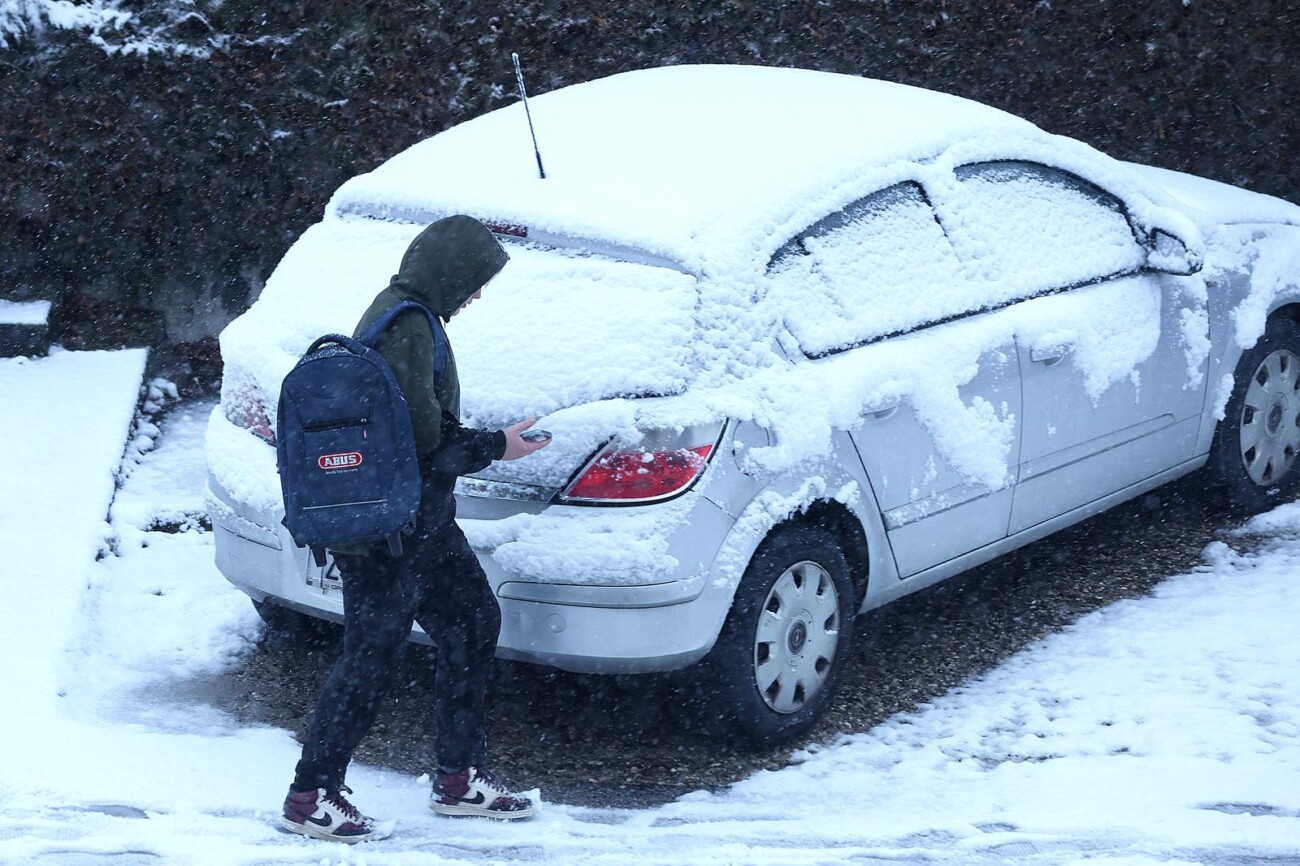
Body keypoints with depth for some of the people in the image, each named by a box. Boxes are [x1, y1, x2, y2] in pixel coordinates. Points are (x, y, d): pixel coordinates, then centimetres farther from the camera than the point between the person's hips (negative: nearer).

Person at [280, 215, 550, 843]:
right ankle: (311, 797, 9)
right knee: (373, 656, -2)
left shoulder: (406, 315, 12)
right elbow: (424, 438, -22)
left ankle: (460, 777, 25)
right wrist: (494, 447, -8)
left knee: (474, 623, 16)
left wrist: (480, 442, 6)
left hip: (422, 521, 11)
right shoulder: (405, 326, -21)